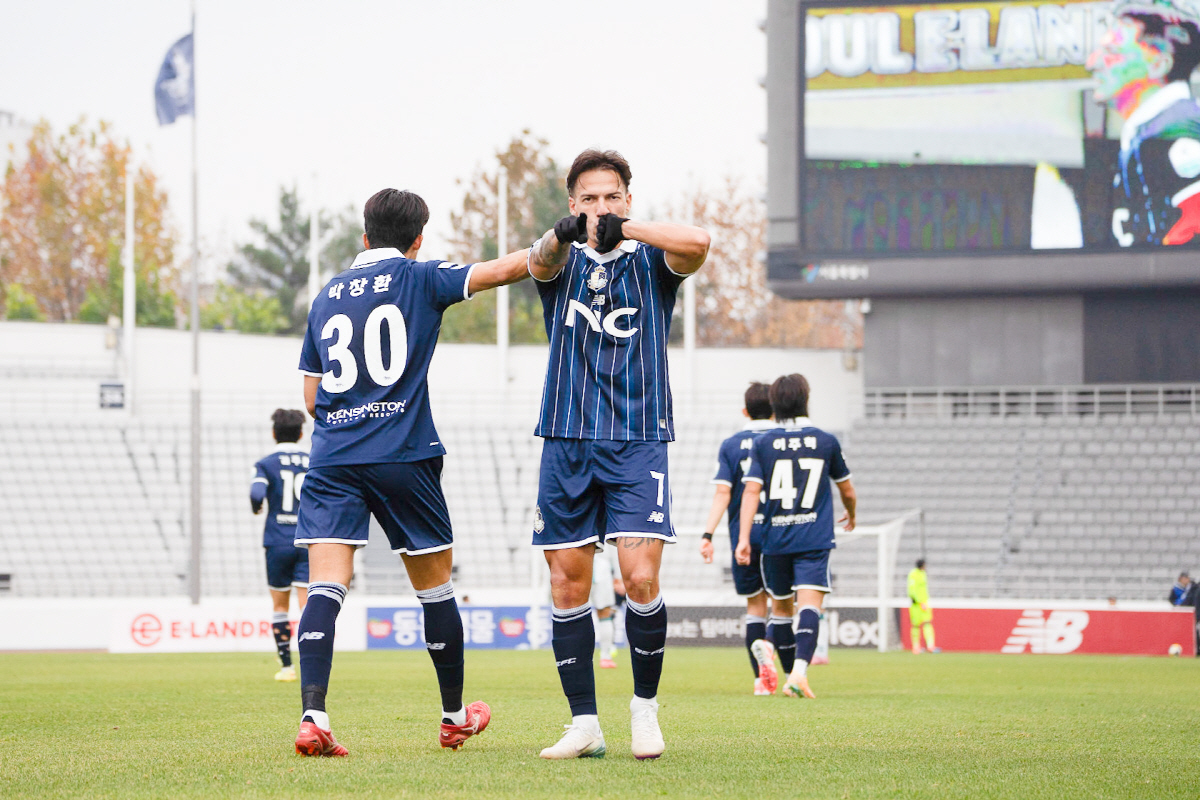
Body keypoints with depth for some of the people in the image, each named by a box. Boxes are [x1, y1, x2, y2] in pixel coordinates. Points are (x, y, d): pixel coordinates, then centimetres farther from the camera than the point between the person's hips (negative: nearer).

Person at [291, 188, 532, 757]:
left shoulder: (327, 296, 15)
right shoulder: (419, 278, 2)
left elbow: (312, 395, 17)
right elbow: (504, 270, -1)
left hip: (332, 456, 3)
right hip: (403, 455, -2)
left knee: (326, 586, -8)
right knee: (434, 585, 13)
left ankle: (312, 716, -27)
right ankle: (454, 716, 26)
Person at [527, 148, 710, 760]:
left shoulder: (651, 261, 6)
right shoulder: (562, 261, 8)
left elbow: (696, 244, -17)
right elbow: (541, 262, -18)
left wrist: (623, 227, -28)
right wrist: (565, 233, -41)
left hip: (637, 440, -2)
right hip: (566, 441, 2)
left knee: (640, 576, -13)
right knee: (567, 580, 1)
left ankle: (645, 705, 4)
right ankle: (584, 724, 7)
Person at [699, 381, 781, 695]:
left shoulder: (730, 445, 3)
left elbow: (722, 492, -6)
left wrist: (707, 534, -8)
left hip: (743, 536, 1)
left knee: (755, 605, 10)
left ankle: (761, 679, -3)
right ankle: (768, 644, -22)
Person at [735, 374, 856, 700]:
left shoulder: (762, 443, 3)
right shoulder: (827, 441, 5)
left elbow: (751, 491, -8)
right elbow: (848, 492, 15)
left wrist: (743, 538, -10)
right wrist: (850, 516, 36)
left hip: (775, 539, 1)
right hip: (814, 538, -1)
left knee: (781, 608, 17)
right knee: (810, 604, -11)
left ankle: (790, 676, 21)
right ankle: (800, 669, -33)